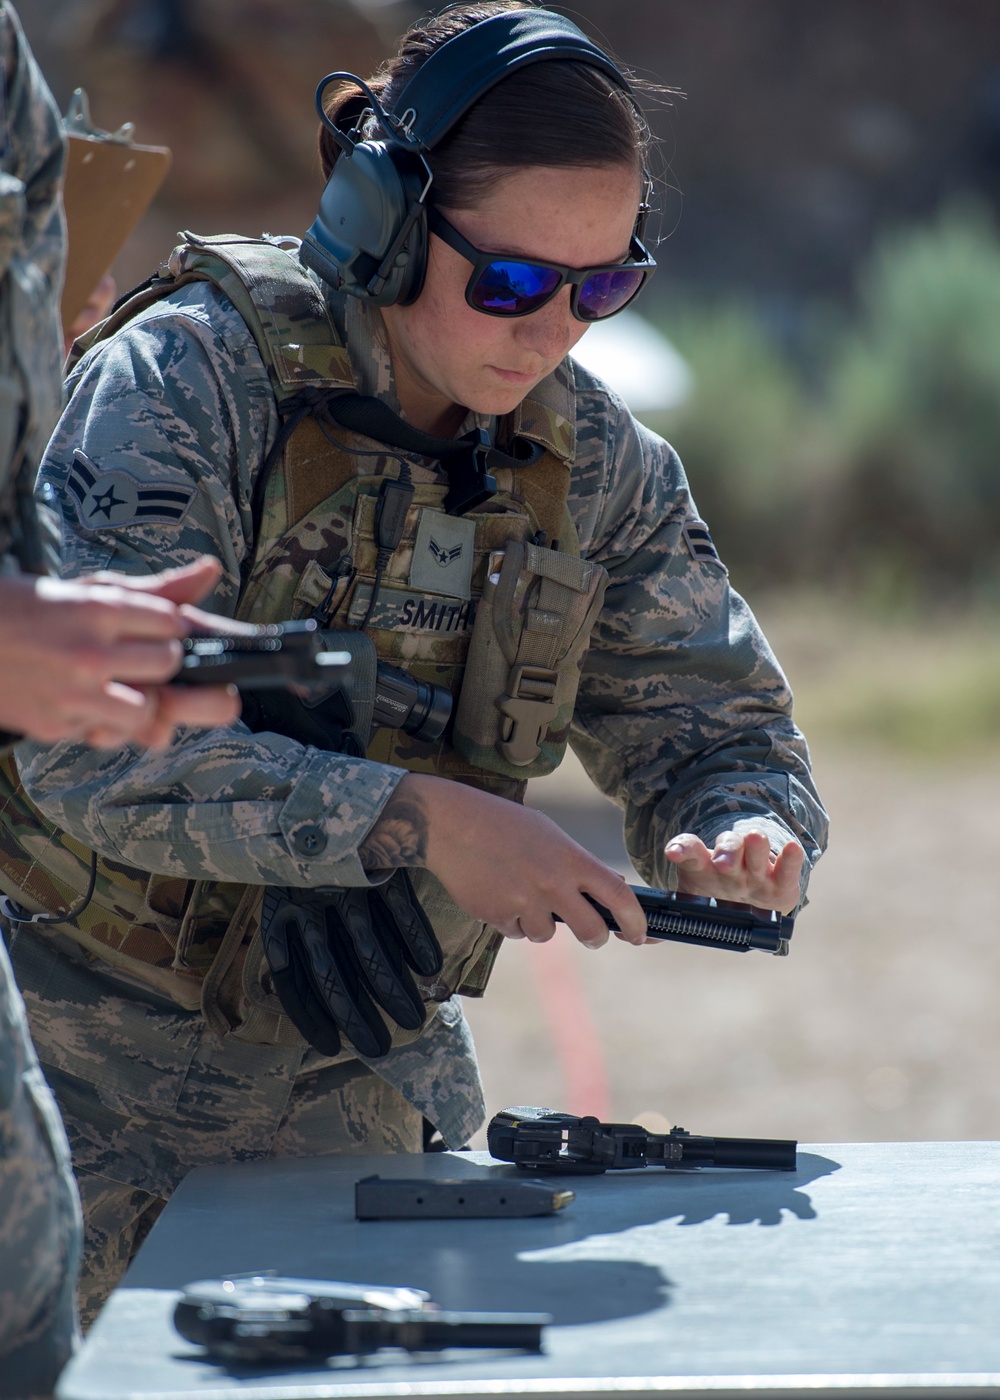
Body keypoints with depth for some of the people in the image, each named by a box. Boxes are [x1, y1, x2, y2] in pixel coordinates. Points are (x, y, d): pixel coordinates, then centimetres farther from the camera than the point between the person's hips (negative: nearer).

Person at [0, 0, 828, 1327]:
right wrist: (421, 821, -34)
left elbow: (714, 724, 4)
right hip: (107, 1053, -5)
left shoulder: (596, 459, -1)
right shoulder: (189, 380, -19)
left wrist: (743, 835, -21)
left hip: (366, 1069, 5)